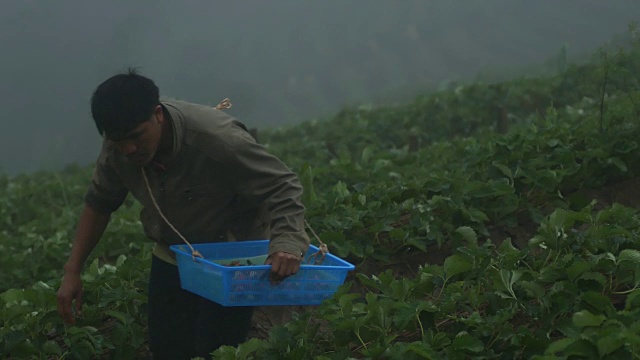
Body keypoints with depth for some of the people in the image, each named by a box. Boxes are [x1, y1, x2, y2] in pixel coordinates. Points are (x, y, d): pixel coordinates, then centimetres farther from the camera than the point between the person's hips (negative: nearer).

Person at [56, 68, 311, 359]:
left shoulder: (217, 139, -34)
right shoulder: (118, 148, -16)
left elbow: (282, 187, -29)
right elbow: (98, 204, -1)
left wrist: (287, 242, -47)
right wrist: (72, 271, -6)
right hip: (171, 258, 5)